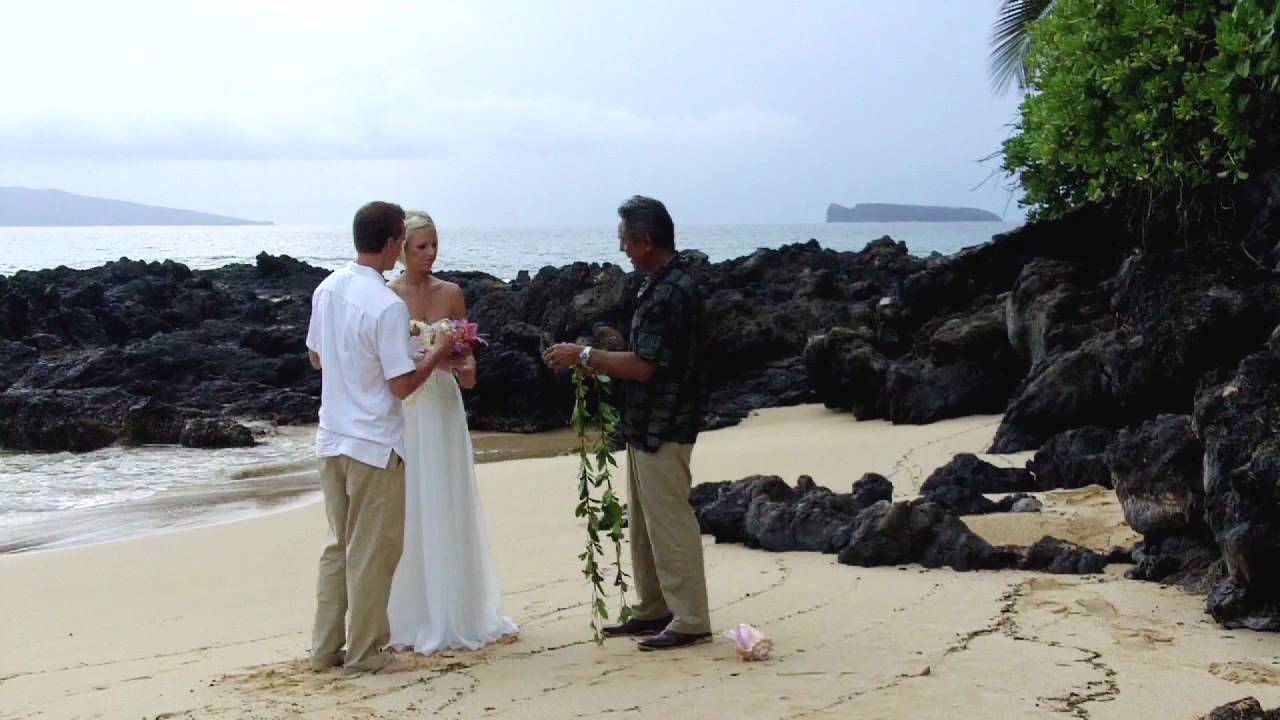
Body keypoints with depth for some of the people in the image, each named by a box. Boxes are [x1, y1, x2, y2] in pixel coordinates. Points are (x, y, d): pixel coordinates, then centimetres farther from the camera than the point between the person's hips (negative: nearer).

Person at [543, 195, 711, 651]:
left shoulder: (672, 292, -21)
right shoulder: (660, 284, 11)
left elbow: (643, 366, -24)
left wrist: (584, 356, -15)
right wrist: (597, 363, 8)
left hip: (664, 427, -10)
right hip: (647, 424, 10)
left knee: (668, 521, -4)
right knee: (642, 523, 16)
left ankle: (691, 621, 5)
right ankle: (653, 610, 26)